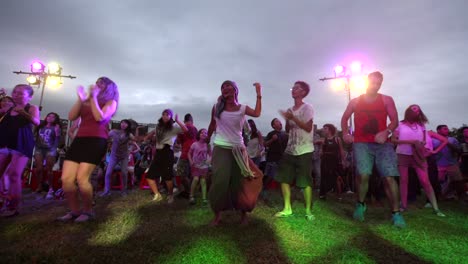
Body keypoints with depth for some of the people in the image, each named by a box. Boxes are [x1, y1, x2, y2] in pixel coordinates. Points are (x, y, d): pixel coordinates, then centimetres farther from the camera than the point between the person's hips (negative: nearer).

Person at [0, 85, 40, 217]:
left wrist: (23, 112, -36)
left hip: (22, 145, -6)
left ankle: (13, 207, -1)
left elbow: (36, 122, -18)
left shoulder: (32, 108, -1)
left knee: (14, 175, -8)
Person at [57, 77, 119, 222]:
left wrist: (93, 97, -5)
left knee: (81, 178, -13)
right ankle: (74, 211, 14)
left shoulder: (111, 102, 7)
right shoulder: (86, 102, 23)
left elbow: (99, 117, -10)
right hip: (79, 140, 6)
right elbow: (71, 116, 10)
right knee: (66, 178, -1)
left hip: (96, 141, -6)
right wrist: (80, 99, 5)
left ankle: (88, 211, 5)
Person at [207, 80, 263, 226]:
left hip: (238, 149, 0)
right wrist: (207, 140, 16)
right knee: (220, 181, -6)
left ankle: (243, 213, 26)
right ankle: (217, 214, 14)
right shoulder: (217, 107, 2)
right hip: (220, 149, 0)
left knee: (240, 182, 6)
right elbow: (212, 125, 11)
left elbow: (257, 113, -17)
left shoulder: (242, 108, -1)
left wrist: (259, 94, -17)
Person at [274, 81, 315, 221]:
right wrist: (287, 119, -2)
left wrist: (293, 118, -19)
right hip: (290, 150, 7)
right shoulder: (290, 110, 15)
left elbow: (308, 128, -14)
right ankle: (287, 208, 15)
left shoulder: (307, 108, -4)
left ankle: (308, 210, 11)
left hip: (304, 151, -6)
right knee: (283, 178, 5)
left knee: (305, 182, -3)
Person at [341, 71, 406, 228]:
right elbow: (344, 118, 20)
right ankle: (360, 205, 7)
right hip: (361, 143, -1)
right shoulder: (355, 102, 10)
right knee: (363, 174, -17)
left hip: (382, 144, 1)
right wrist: (345, 133, 6)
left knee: (389, 177, -10)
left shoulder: (387, 100, 8)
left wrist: (386, 132, -17)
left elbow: (394, 120, 3)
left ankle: (396, 213, 4)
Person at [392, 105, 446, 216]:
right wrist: (410, 141, -14)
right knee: (403, 180, 0)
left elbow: (424, 140, 12)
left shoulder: (421, 125, 14)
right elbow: (393, 139, -6)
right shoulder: (400, 125, 4)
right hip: (403, 155, -2)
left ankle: (436, 208, -1)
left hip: (418, 156, 2)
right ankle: (404, 205, 6)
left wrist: (435, 151, -5)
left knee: (425, 181, -6)